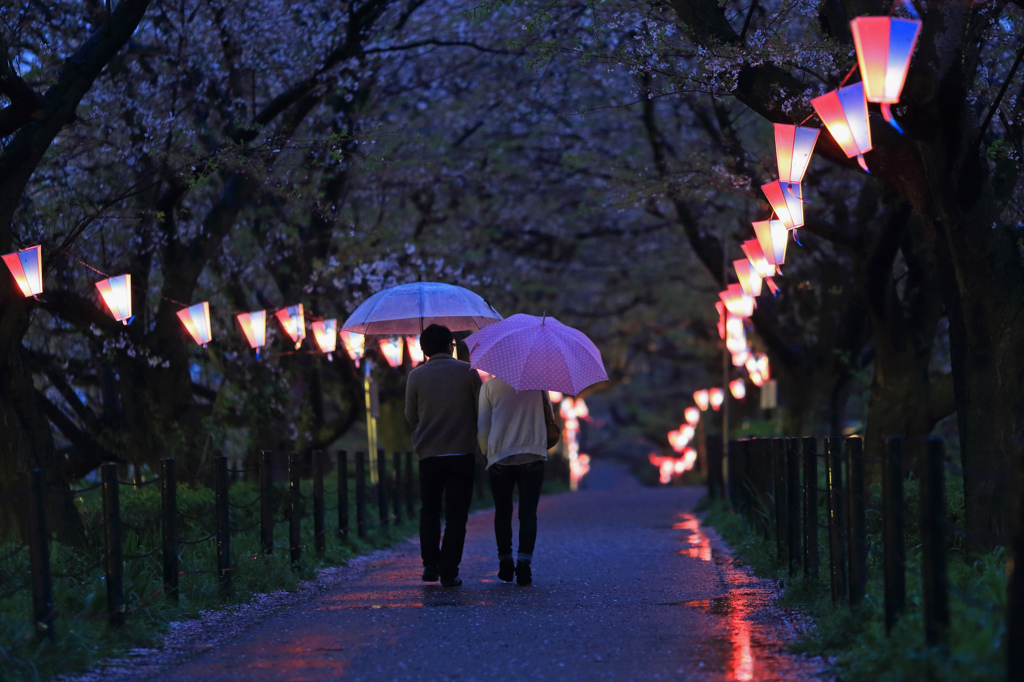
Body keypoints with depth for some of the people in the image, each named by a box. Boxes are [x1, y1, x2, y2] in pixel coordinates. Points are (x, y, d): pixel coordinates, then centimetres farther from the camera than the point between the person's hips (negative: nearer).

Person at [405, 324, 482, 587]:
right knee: (456, 515, 3)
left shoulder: (416, 376, 0)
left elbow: (411, 417, 5)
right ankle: (449, 572, -2)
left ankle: (430, 565, 11)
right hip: (463, 453, -1)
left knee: (429, 510, 17)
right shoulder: (468, 372, -2)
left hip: (428, 454, 1)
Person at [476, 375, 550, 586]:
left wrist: (486, 453, 19)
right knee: (528, 513, -1)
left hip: (499, 458, 0)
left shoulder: (490, 386, 2)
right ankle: (524, 563, -17)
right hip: (533, 457, 0)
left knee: (503, 513, 15)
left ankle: (505, 564, 19)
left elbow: (482, 428, 3)